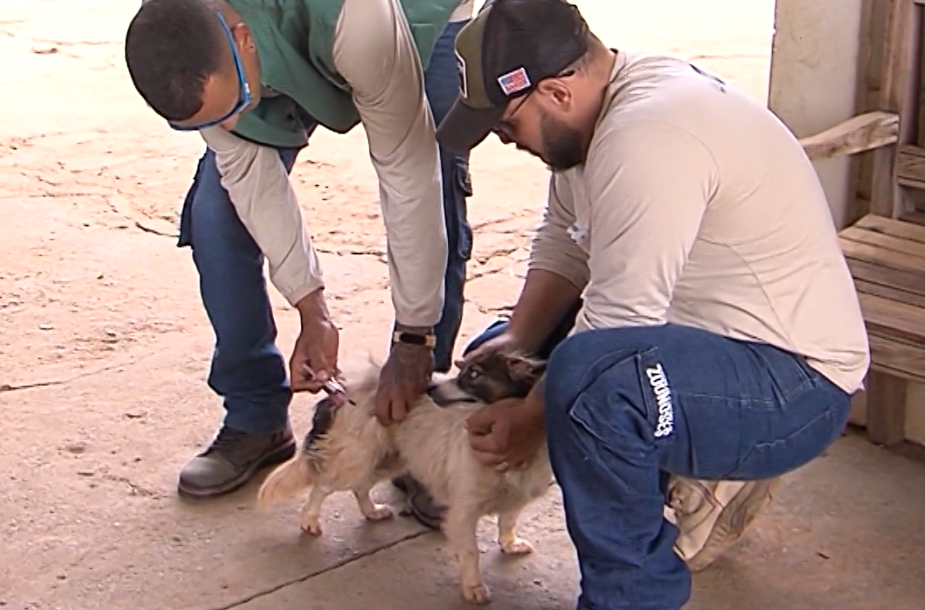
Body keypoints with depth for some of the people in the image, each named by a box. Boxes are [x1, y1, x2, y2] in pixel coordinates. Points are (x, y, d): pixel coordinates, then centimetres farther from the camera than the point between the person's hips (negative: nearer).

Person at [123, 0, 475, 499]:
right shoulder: (180, 50, -31)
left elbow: (405, 171, -37)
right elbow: (246, 166, -21)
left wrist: (413, 340, -32)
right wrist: (312, 313, -24)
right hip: (293, 60, 3)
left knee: (433, 216, -19)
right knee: (218, 209, -10)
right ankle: (255, 419, 7)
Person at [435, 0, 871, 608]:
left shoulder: (649, 137, -27)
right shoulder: (601, 104, 2)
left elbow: (617, 324, -26)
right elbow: (563, 240, 9)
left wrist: (531, 420, -15)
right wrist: (518, 340, -4)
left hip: (795, 384, -10)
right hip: (700, 338, 11)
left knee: (590, 379, -38)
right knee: (496, 356, 14)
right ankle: (703, 471, 16)